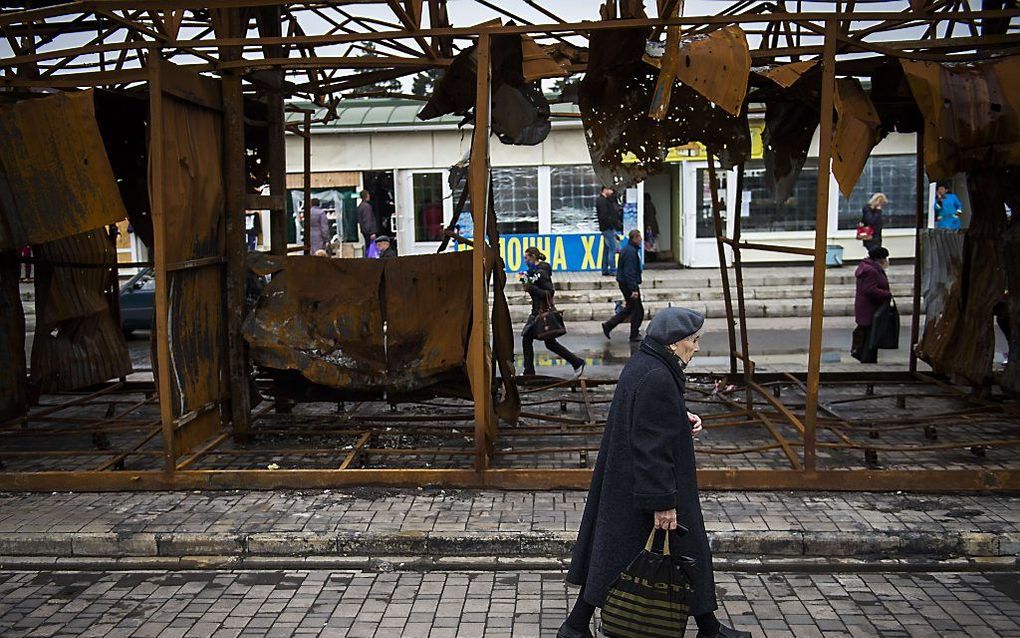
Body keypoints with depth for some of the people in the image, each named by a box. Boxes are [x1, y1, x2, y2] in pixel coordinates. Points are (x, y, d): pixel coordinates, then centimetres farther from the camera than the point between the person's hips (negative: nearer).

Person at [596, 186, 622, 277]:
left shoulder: (605, 200, 19)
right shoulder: (602, 201, -14)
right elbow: (604, 216, -21)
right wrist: (612, 225, -17)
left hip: (607, 228, 11)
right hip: (608, 228, -11)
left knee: (607, 249, 12)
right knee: (613, 248, -9)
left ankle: (605, 270, 16)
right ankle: (612, 270, -8)